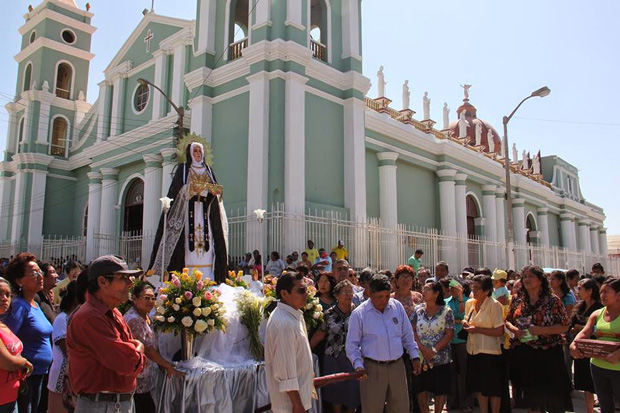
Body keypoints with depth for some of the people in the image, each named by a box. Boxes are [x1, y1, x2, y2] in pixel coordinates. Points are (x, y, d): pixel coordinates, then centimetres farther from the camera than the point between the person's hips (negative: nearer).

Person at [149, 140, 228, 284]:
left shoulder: (208, 170, 20)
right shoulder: (183, 168, 10)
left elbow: (216, 189, 13)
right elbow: (178, 189, -2)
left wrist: (214, 190, -10)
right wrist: (194, 188, -18)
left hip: (205, 210, 3)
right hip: (188, 209, -3)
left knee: (206, 238, -7)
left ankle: (206, 280, -9)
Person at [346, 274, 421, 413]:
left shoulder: (397, 307, 3)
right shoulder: (359, 314, -8)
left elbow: (407, 335, 14)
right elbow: (352, 344, -4)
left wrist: (414, 356, 10)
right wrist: (358, 365, -15)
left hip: (397, 366, 4)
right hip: (372, 369, -3)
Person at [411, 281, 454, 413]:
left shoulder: (446, 311, -5)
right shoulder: (418, 310, 3)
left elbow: (450, 334, -8)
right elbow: (413, 330, 1)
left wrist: (434, 350, -15)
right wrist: (422, 348, -12)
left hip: (441, 358, -2)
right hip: (421, 357, 2)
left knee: (440, 390, 6)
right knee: (421, 389, 8)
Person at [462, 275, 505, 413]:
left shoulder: (494, 305, -14)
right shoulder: (470, 303, 7)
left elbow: (499, 331, -18)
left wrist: (477, 329, -19)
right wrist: (465, 323, 1)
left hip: (489, 351, -7)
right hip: (473, 350, 7)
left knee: (492, 388, 3)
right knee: (479, 386, 16)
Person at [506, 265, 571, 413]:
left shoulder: (552, 300, -5)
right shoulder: (517, 299, 6)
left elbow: (564, 326, -6)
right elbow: (508, 321, 14)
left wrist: (542, 330, -19)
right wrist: (514, 329, -7)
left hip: (548, 353, -3)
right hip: (523, 353, 3)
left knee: (553, 396, 2)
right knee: (531, 395, 12)